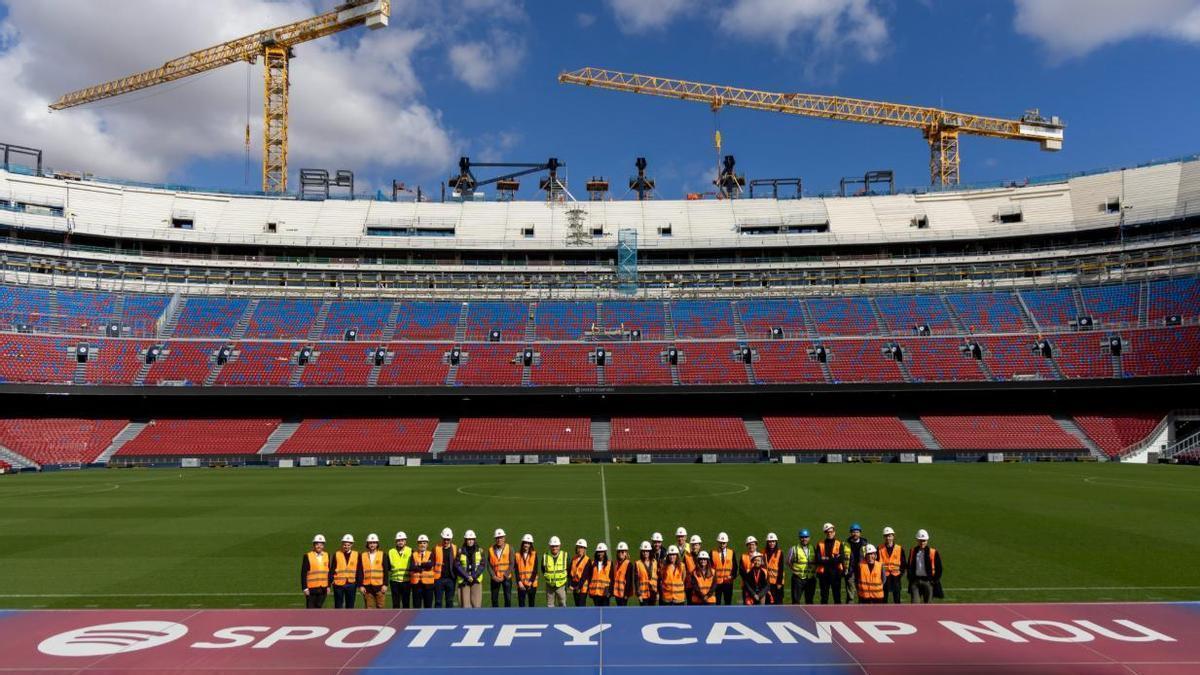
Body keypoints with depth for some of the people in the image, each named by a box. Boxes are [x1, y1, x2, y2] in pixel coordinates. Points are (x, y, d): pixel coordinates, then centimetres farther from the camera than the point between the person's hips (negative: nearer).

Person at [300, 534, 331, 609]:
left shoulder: (327, 555, 6)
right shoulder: (307, 556, -6)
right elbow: (303, 573, -6)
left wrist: (328, 586, 7)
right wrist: (305, 588, -11)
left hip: (323, 588, 4)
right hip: (311, 588, -4)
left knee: (318, 608, 12)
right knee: (310, 609, -2)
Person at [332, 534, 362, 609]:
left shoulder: (356, 555, 2)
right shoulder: (337, 555, 1)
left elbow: (359, 571, 4)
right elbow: (332, 570, 1)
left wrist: (359, 584, 0)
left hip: (351, 584, 1)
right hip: (339, 584, -1)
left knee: (350, 606, 9)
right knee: (338, 606, 5)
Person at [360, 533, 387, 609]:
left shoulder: (382, 555, 4)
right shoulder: (362, 556, 7)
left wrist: (385, 585, -6)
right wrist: (361, 586, -1)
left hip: (379, 586, -1)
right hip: (367, 587, 1)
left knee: (380, 607, 1)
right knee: (369, 608, 3)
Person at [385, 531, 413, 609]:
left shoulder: (410, 551, 1)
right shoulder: (391, 552, 5)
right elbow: (386, 568, 8)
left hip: (406, 581, -1)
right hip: (394, 581, 1)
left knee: (406, 603, 6)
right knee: (395, 604, 5)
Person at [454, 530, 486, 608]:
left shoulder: (479, 551, 5)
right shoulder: (461, 551, 3)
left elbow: (483, 565, 0)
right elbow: (457, 566, -3)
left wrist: (474, 576, -11)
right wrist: (467, 577, -11)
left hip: (476, 580, 0)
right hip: (464, 581, 0)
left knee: (476, 603, -6)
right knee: (465, 603, -1)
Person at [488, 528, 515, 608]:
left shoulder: (509, 549, -3)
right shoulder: (491, 550, 2)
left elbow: (511, 564, -5)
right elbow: (489, 565, 2)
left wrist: (504, 576, -13)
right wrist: (494, 576, -10)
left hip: (506, 578, -2)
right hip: (495, 578, 2)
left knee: (508, 598, -3)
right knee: (494, 598, 5)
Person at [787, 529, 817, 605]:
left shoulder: (813, 549, 6)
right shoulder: (794, 549, -3)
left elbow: (817, 561, 16)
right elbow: (789, 562, 5)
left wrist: (814, 571, 5)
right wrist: (795, 570, 0)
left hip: (811, 579, 3)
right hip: (798, 578, -3)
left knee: (809, 600, 10)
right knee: (796, 599, -3)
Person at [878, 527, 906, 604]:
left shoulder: (900, 549, 3)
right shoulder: (880, 549, 1)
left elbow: (903, 563, 9)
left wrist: (901, 574, 0)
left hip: (896, 577, 0)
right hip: (884, 577, 0)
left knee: (897, 599, 3)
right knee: (884, 598, 5)